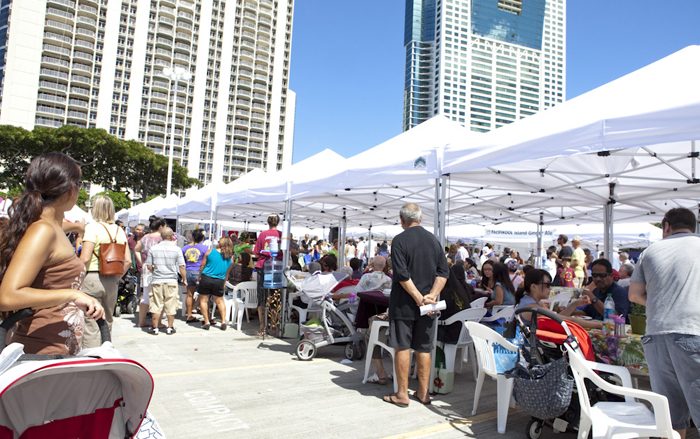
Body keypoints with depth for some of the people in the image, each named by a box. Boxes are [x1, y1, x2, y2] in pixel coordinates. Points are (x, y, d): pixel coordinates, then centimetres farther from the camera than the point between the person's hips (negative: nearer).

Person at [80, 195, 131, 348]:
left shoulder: (92, 227, -8)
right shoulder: (119, 230, 8)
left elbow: (85, 258, -16)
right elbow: (128, 261, 5)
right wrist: (116, 277, 14)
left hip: (92, 277, -6)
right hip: (112, 282, 6)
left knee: (90, 325, 0)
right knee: (107, 323, 18)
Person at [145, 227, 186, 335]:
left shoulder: (153, 248, -1)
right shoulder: (176, 249, -6)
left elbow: (149, 266, 2)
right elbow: (181, 267, -6)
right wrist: (185, 280, 5)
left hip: (157, 280, 1)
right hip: (171, 280, -1)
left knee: (156, 305, 9)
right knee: (171, 306, 8)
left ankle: (155, 328, 15)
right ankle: (170, 328, 13)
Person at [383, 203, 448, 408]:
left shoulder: (399, 240, -11)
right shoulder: (433, 240, 5)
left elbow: (402, 275, -19)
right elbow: (444, 272, 0)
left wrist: (419, 298, -16)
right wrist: (432, 295, -8)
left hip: (404, 304, -5)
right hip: (428, 306, 5)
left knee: (402, 347, 4)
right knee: (424, 348, 12)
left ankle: (402, 394, 10)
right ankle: (423, 392, 21)